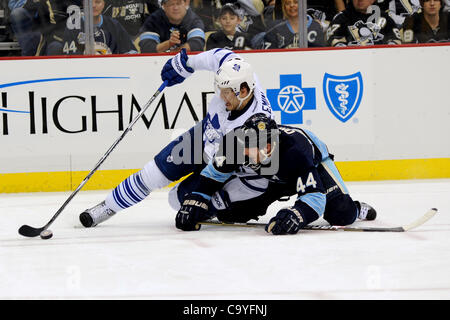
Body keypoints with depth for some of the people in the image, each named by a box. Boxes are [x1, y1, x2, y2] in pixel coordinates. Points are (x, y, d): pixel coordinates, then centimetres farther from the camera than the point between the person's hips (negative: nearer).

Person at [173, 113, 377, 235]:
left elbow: (314, 196, -48)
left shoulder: (296, 150, -45)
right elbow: (212, 176, -17)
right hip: (269, 175, 3)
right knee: (227, 210, -10)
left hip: (314, 162, -3)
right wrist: (194, 204, -28)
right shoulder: (234, 143, -34)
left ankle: (356, 209, 17)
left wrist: (297, 215, -66)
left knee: (340, 214, -22)